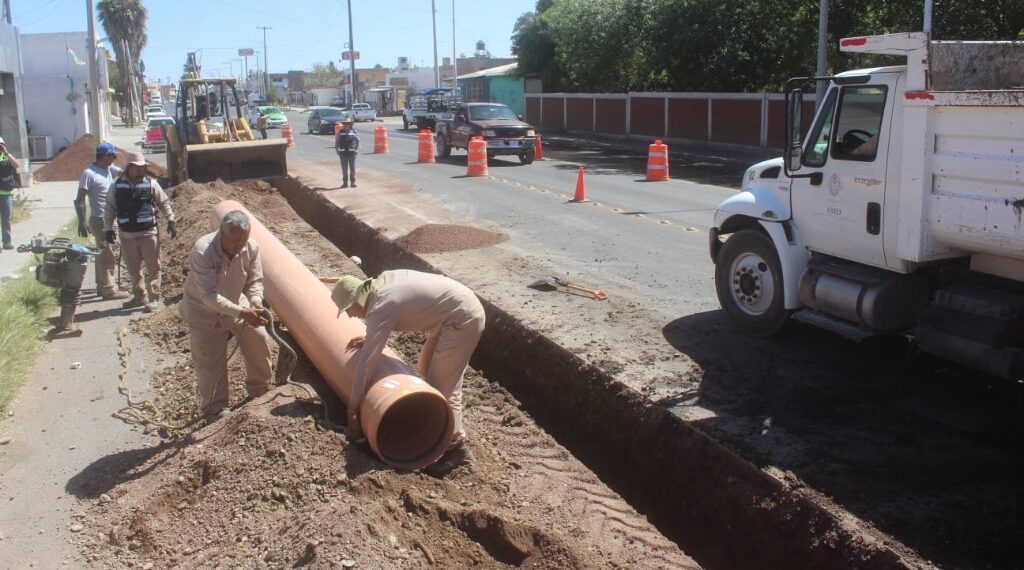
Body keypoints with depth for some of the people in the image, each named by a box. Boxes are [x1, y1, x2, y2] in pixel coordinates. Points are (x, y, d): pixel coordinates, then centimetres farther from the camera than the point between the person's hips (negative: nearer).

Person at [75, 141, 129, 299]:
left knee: (103, 254, 17)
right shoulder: (89, 174, -16)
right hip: (100, 220, -9)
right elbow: (79, 200, -17)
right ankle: (108, 290, 3)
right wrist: (82, 223, -21)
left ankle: (103, 286, 27)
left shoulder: (109, 169, 7)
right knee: (108, 256, -4)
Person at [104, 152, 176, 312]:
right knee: (133, 269, 12)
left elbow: (164, 203, 5)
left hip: (148, 233, -2)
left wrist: (171, 222, 0)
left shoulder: (151, 184, -2)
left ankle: (154, 298, 7)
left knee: (153, 268, -1)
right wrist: (108, 228, 7)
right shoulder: (117, 185, 2)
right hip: (127, 235, 3)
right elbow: (110, 208, 10)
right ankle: (138, 297, 26)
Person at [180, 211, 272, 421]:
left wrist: (255, 302, -31)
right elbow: (209, 295, -37)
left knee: (259, 340, 6)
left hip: (236, 306, 5)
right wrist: (242, 313, -45)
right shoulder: (202, 251, -34)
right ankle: (215, 411, 22)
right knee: (211, 364, 0)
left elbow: (254, 281, -9)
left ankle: (260, 391, 31)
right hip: (204, 313, -5)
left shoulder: (251, 248, -20)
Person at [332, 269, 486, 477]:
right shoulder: (383, 280, 7)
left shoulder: (380, 309, -19)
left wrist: (352, 410, -15)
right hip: (460, 307, 10)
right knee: (426, 367, 21)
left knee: (443, 387, -9)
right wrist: (369, 340, 23)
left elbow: (366, 361, -19)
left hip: (462, 319, -10)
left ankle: (457, 447, -4)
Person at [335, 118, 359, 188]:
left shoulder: (355, 132, 2)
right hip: (343, 153, 1)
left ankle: (353, 182, 10)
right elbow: (336, 141, 8)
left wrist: (356, 150, -1)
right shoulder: (340, 132, 4)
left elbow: (357, 141, 6)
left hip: (352, 152, -1)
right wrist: (337, 150, 2)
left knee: (353, 168, 2)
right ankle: (345, 183, 11)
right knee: (344, 169, 5)